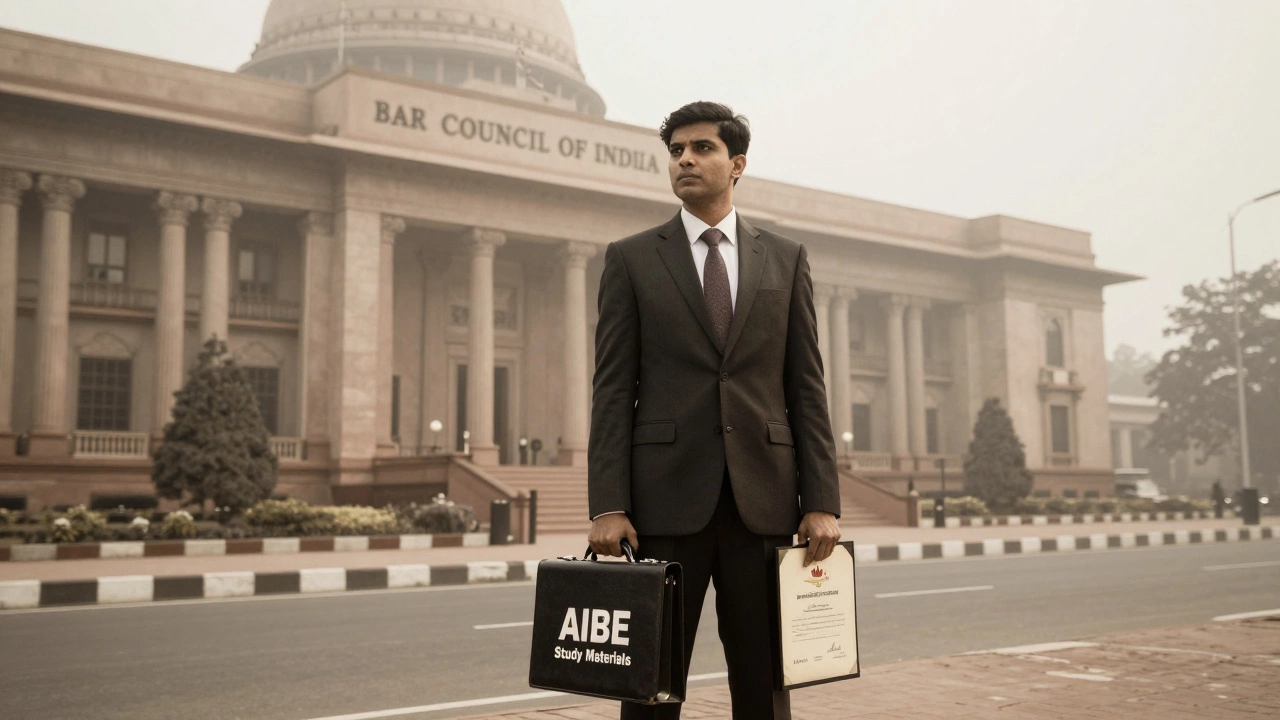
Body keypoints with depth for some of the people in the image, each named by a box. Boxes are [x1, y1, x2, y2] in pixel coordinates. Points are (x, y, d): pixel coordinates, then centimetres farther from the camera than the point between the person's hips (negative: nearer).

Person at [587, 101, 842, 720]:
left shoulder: (786, 260, 12)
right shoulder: (631, 259, 7)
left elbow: (806, 388, 8)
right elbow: (613, 390, 1)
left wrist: (822, 502, -1)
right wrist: (607, 506, -8)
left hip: (763, 499, 2)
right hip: (666, 497, -1)